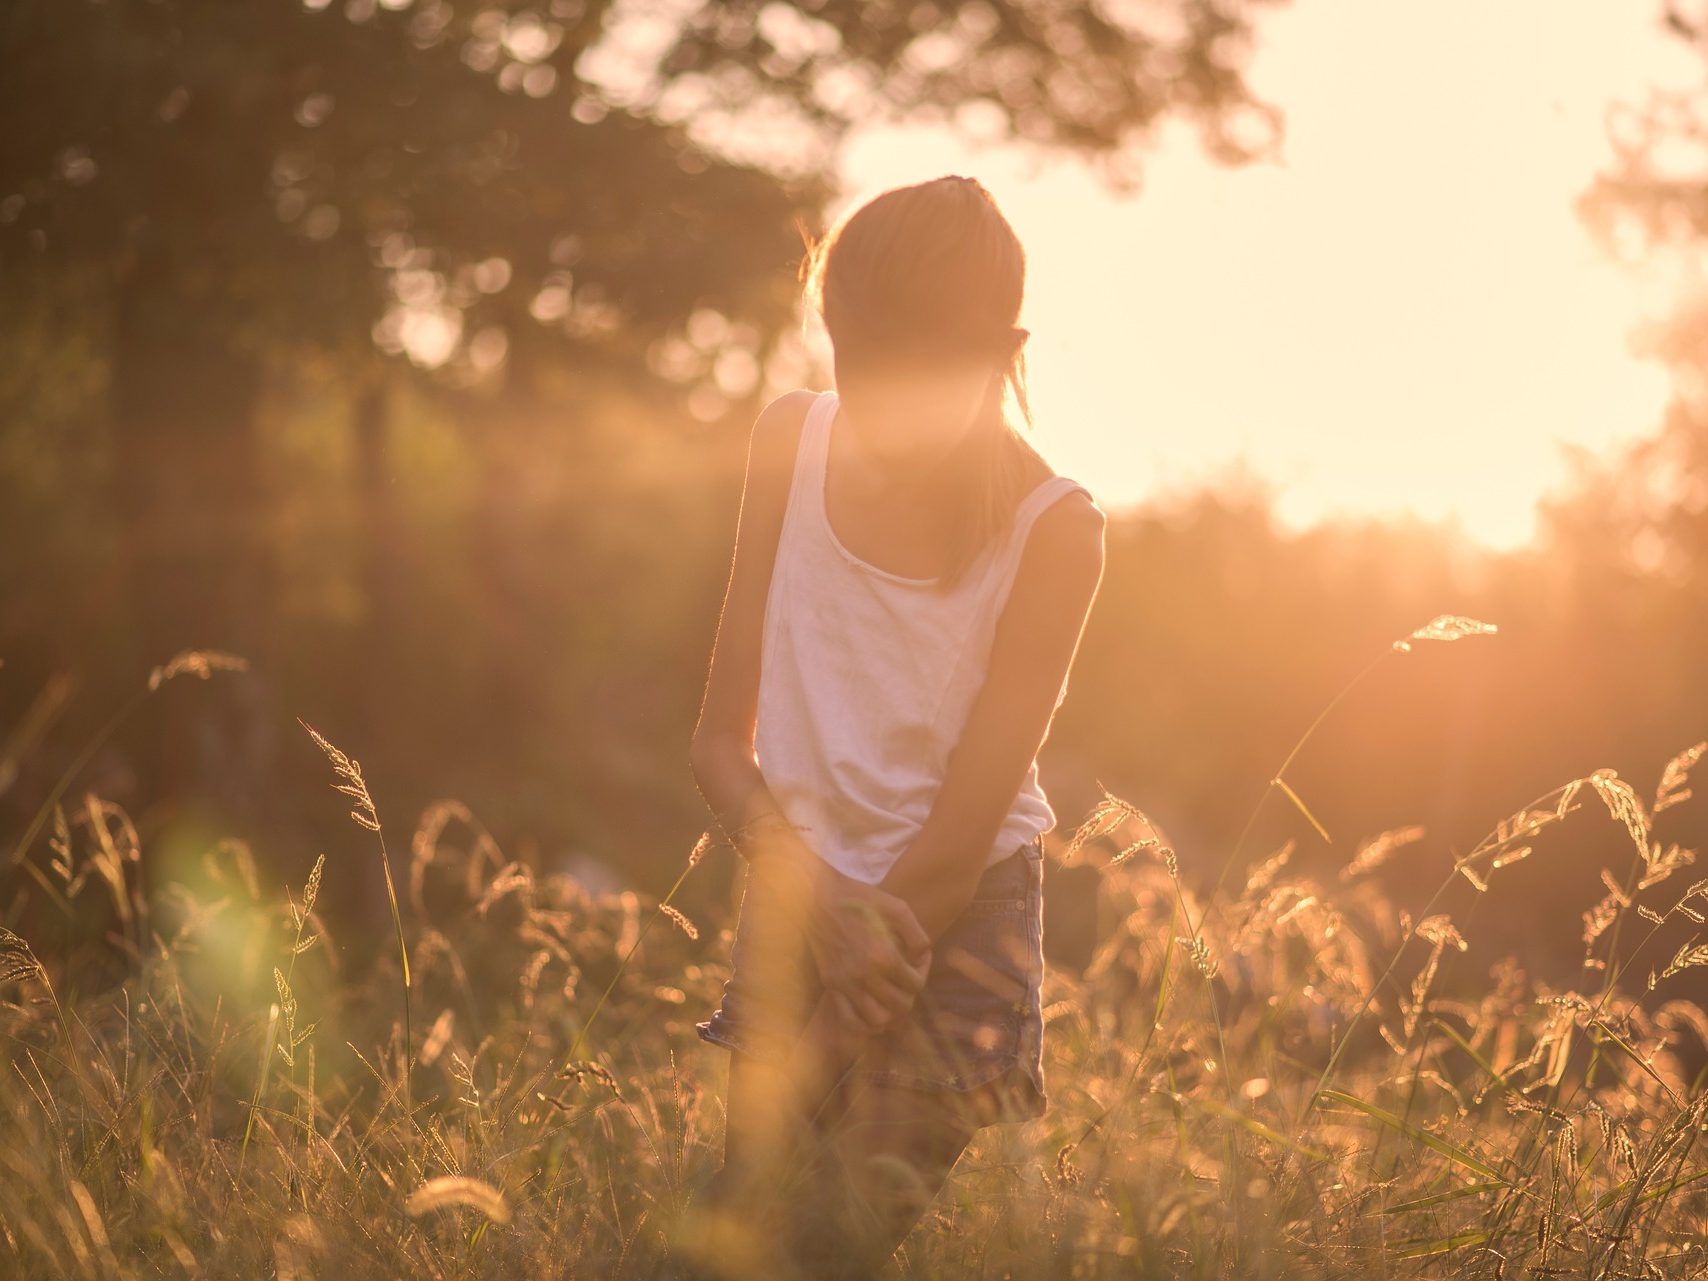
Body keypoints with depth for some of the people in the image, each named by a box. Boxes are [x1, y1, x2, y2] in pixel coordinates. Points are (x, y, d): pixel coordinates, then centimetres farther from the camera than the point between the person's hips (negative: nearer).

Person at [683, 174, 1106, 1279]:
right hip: (796, 898, 4)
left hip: (960, 929, -3)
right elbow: (723, 742, 0)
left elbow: (961, 837, -13)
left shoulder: (1052, 532, -14)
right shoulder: (795, 442, -2)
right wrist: (820, 899, -17)